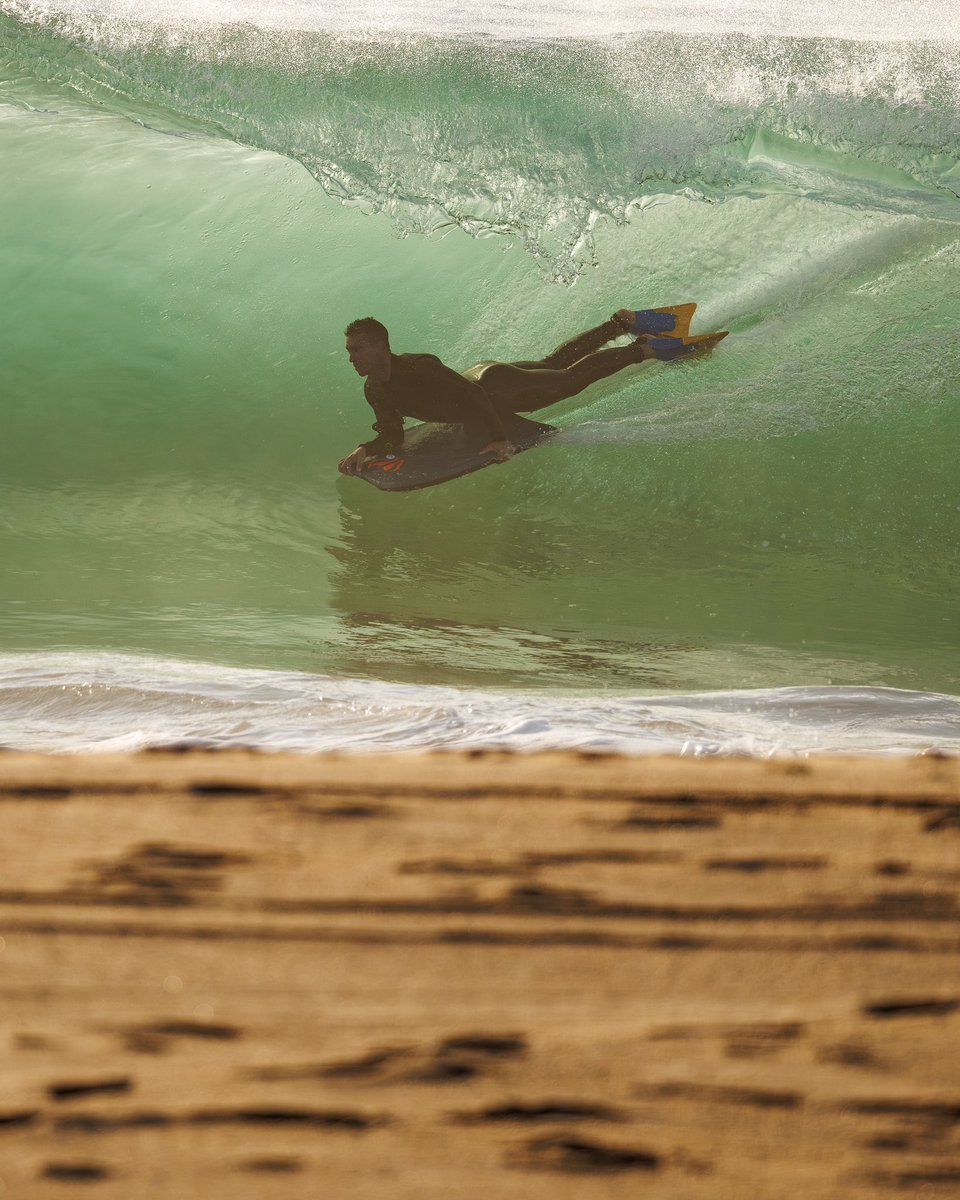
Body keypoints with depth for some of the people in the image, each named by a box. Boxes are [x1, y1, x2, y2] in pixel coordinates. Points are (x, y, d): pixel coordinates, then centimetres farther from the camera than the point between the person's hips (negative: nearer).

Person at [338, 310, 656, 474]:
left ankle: (641, 350, 29)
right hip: (477, 376, 7)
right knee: (552, 363, 26)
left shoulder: (418, 368, -39)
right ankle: (619, 325, 46)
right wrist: (365, 450, -31)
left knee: (570, 378, 10)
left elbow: (471, 396, -41)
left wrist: (499, 439, -49)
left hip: (497, 385, -7)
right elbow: (392, 435, -10)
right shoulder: (374, 391, -14)